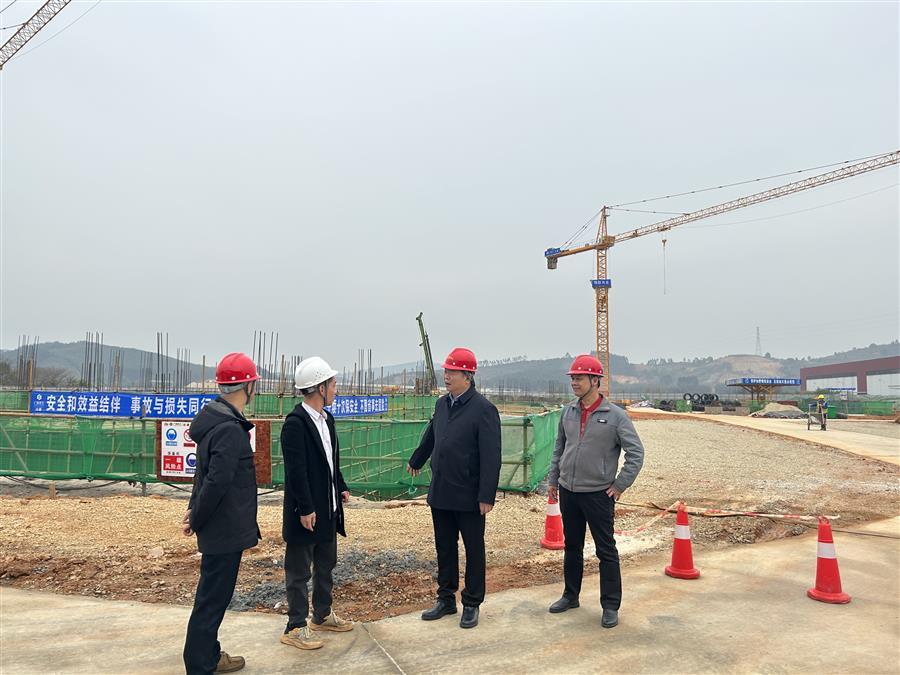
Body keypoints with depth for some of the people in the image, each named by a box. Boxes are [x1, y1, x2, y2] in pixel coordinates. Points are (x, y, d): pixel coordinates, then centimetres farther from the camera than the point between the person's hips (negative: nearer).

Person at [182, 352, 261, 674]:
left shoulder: (215, 419, 8)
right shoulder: (230, 429, -24)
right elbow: (217, 482, -26)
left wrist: (194, 510, 12)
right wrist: (196, 519, -14)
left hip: (220, 527, 10)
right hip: (225, 530, -10)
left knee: (213, 595, 22)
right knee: (212, 600, 3)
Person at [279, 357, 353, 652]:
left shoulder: (327, 418, 7)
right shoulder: (295, 423, -21)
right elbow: (295, 470, -22)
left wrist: (341, 488, 12)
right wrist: (305, 509, -21)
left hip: (328, 508, 9)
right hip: (305, 511, -9)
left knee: (326, 564, 21)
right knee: (299, 570, 5)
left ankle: (323, 614, 37)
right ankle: (295, 628, 18)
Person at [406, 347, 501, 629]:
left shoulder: (483, 409, -14)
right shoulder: (442, 404, 7)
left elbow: (491, 456, -17)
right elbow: (430, 437, 24)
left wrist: (487, 496, -20)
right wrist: (416, 461, 37)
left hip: (469, 497, -6)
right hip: (440, 493, 6)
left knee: (474, 550, 9)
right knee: (444, 549, 16)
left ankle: (472, 604, 23)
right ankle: (446, 599, 31)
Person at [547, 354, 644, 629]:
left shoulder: (615, 416, -10)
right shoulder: (568, 412, 4)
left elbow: (636, 453, -8)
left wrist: (620, 485, -10)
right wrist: (553, 479, 13)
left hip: (598, 494, -5)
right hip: (568, 492, 5)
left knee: (606, 551, 3)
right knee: (572, 547, 17)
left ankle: (610, 606, 15)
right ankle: (570, 595, 32)